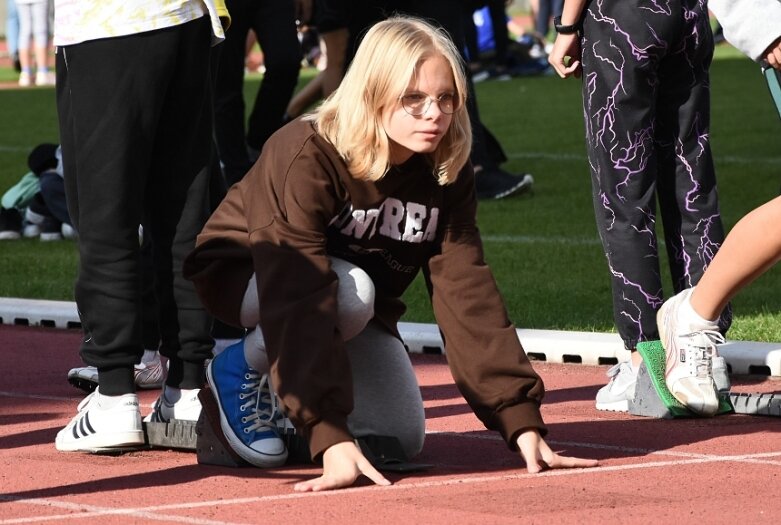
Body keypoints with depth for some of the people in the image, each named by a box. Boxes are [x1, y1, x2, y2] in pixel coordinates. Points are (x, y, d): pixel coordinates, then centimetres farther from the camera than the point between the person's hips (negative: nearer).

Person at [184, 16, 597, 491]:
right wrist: (331, 439, -49)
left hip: (358, 303, 5)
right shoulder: (306, 157, -34)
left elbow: (468, 295, -20)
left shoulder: (447, 174, -16)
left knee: (401, 440, -14)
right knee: (352, 291, -36)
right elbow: (300, 304, -41)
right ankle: (242, 370, -9)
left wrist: (522, 421, -29)